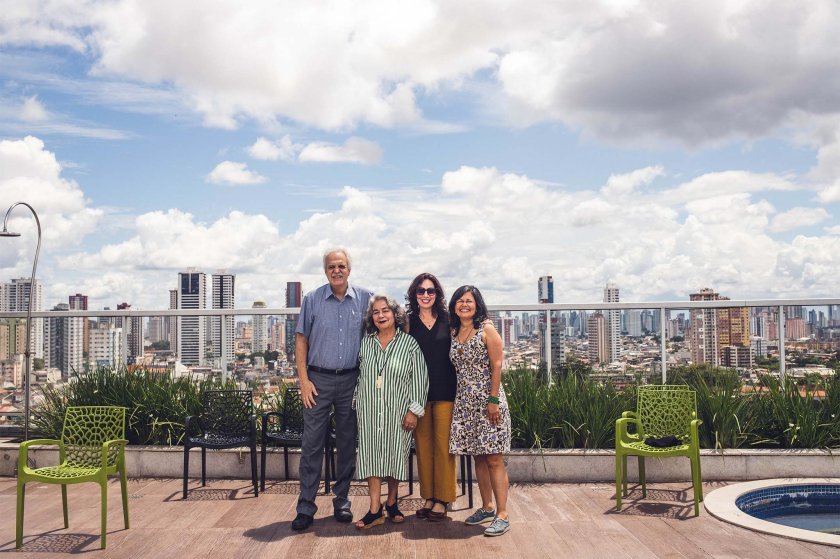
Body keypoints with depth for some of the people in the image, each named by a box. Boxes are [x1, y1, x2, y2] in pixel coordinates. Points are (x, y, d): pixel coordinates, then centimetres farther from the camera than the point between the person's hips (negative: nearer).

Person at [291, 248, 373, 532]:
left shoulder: (364, 298, 2)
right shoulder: (312, 299, 0)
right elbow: (301, 339, 2)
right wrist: (304, 380, -5)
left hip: (351, 380, 1)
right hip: (318, 380, -1)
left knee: (347, 443, 9)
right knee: (312, 444, -1)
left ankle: (342, 501, 22)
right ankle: (306, 507, 7)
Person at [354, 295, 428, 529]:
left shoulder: (409, 344, -4)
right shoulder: (365, 343, 6)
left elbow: (419, 380, -4)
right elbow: (359, 375, 13)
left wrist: (414, 410, -9)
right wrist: (358, 406, 11)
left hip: (397, 411, -2)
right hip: (369, 411, 2)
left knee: (395, 454, 7)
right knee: (371, 455, 1)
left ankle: (392, 503, 25)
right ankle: (375, 510, 5)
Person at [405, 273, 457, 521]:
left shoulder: (448, 321, 4)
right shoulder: (409, 322, 7)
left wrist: (457, 389, -3)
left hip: (445, 391, -1)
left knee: (443, 445, -1)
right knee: (423, 445, 6)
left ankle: (442, 500, 7)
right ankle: (428, 497, 16)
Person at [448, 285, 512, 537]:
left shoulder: (487, 329, -5)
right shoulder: (453, 333, 12)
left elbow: (496, 366, -9)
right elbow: (456, 368, 14)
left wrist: (493, 400, -15)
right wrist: (455, 398, 8)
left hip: (488, 400, -6)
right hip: (465, 401, 6)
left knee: (493, 459, -5)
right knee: (478, 458, 12)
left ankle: (502, 515, -1)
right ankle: (487, 508, 23)